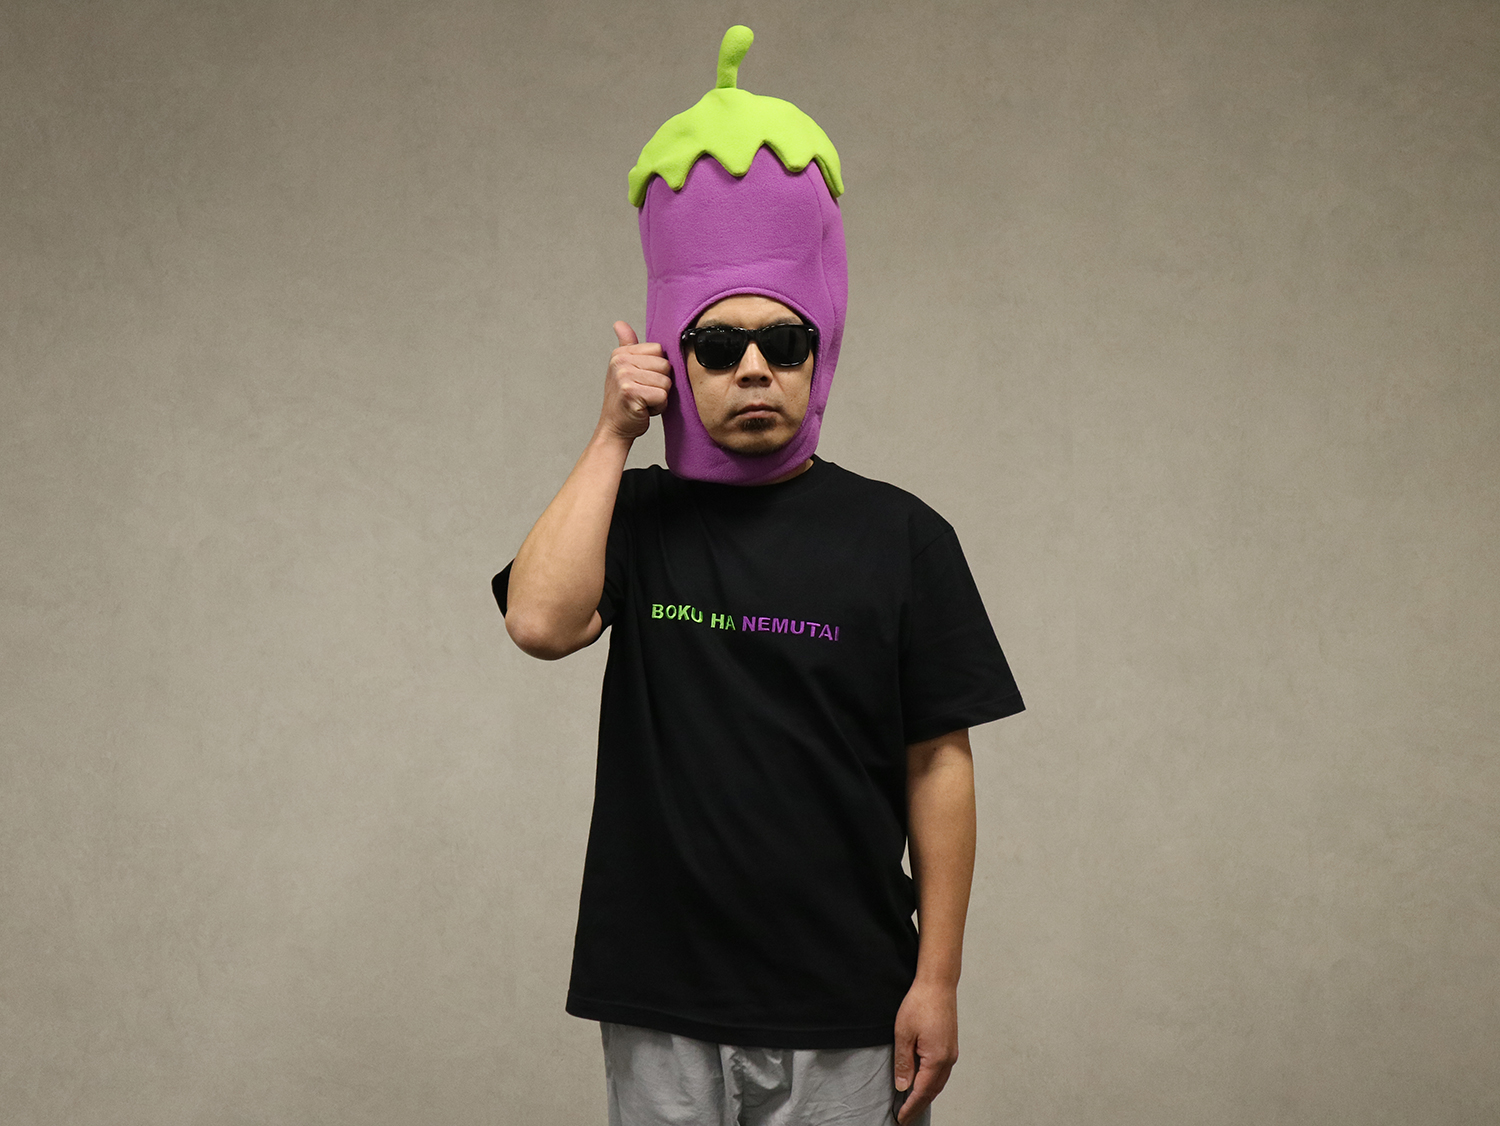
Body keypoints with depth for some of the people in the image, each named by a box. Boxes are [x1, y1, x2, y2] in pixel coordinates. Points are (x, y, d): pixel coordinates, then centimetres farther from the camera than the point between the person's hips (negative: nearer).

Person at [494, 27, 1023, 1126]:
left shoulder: (899, 536, 0)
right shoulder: (638, 516, 5)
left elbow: (938, 766, -1)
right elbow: (541, 619, -15)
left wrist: (936, 981, -4)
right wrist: (614, 433, -8)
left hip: (848, 1012, -1)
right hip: (663, 1009, 1)